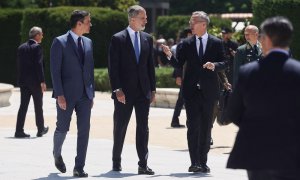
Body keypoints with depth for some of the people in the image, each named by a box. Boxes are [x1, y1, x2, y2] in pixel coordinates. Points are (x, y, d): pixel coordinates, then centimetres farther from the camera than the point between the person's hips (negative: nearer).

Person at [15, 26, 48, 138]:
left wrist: (21, 78, 15)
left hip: (23, 81, 5)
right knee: (38, 106, 8)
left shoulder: (21, 48, 8)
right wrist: (42, 81, -15)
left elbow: (19, 65, 9)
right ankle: (40, 130, 18)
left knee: (23, 106, 4)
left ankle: (19, 131, -3)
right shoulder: (37, 47, -11)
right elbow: (39, 65, -16)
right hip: (35, 81, -5)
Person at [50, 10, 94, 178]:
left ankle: (79, 168, 0)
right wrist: (59, 95, -15)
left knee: (84, 130, -2)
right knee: (63, 128, 3)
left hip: (85, 94, 5)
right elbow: (55, 70, -9)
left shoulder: (88, 42, 12)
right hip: (67, 94, -5)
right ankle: (57, 155, 32)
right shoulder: (60, 42, -6)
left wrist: (92, 94, 12)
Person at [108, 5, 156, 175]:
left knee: (143, 127, -2)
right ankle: (116, 161, 21)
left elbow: (150, 65, 12)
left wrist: (152, 89, 8)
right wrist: (117, 89, -14)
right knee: (120, 127, 7)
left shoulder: (147, 38, 9)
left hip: (143, 91, 4)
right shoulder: (118, 39, -5)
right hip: (124, 91, -4)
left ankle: (143, 164, -3)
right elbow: (113, 67, -8)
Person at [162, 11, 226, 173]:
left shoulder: (216, 43, 2)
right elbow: (179, 64, 3)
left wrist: (214, 65, -19)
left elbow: (223, 64, 1)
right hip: (191, 90, 0)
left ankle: (203, 162, 12)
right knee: (193, 125, -4)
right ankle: (194, 162, -4)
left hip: (209, 91, 0)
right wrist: (170, 55, -15)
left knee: (206, 126, 5)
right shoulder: (187, 44, 5)